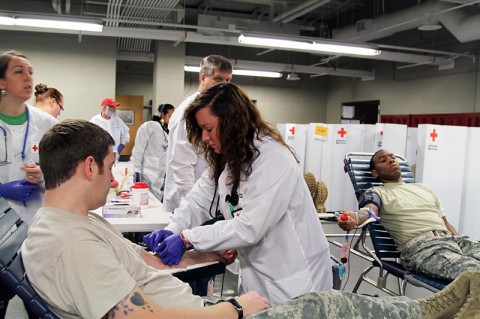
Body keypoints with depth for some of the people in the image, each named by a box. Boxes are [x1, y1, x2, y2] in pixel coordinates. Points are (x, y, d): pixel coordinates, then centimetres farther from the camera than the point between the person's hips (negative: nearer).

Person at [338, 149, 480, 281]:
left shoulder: (423, 188, 33)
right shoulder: (376, 192, 15)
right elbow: (369, 210, -9)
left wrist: (460, 242, 13)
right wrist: (355, 219, -34)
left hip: (450, 238, 6)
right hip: (420, 244, -6)